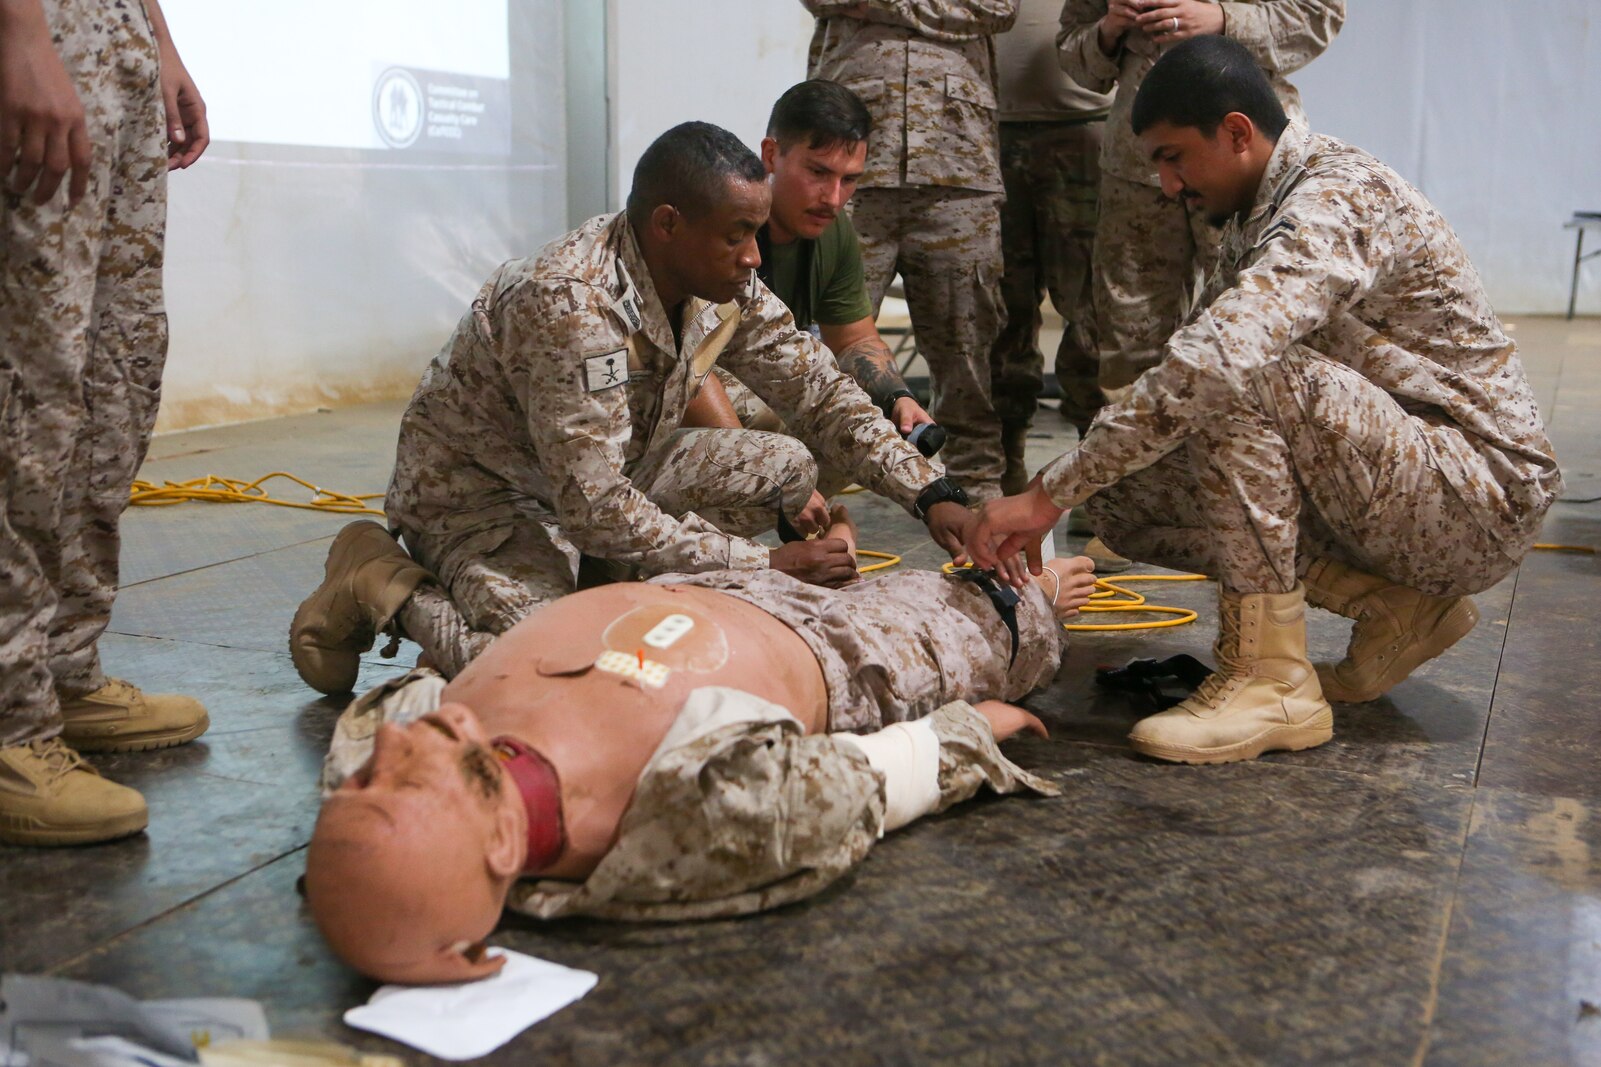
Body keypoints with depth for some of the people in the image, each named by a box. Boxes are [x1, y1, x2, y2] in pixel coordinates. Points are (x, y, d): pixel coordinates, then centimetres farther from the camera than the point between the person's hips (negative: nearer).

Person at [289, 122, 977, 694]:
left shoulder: (727, 287, -10)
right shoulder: (570, 305, -35)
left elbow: (821, 393, -2)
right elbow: (595, 507, -34)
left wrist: (932, 496, -13)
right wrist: (762, 565, -30)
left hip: (612, 471, 8)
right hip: (481, 493, -8)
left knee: (785, 468, -6)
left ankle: (596, 584, 1)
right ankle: (387, 594, -3)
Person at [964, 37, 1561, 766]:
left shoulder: (1337, 197, -21)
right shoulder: (1253, 220, 9)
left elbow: (1214, 362, -36)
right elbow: (1201, 360, 12)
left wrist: (1050, 494, -35)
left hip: (1485, 496, -9)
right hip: (1402, 481, 9)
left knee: (1244, 377, -31)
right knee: (1121, 499, -2)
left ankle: (1271, 682, -23)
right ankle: (1397, 606, 2)